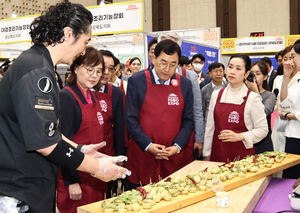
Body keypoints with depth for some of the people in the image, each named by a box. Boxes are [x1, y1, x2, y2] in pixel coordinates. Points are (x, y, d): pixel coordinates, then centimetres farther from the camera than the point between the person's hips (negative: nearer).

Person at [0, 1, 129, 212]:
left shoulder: (39, 65, 11)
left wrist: (80, 149, 12)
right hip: (20, 194, -10)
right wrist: (98, 167, -16)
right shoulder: (36, 71, -21)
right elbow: (43, 142, -25)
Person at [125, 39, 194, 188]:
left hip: (173, 158, 2)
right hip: (142, 156, -2)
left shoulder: (185, 84, 5)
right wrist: (147, 145, -12)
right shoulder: (137, 81, -4)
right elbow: (130, 119, -4)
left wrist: (177, 146, -7)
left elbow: (188, 120, 7)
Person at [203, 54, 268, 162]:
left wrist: (239, 136, -15)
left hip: (242, 156, -3)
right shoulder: (216, 95, 5)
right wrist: (206, 155, 9)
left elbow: (262, 130, -2)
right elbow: (209, 127, 9)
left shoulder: (252, 98, -5)